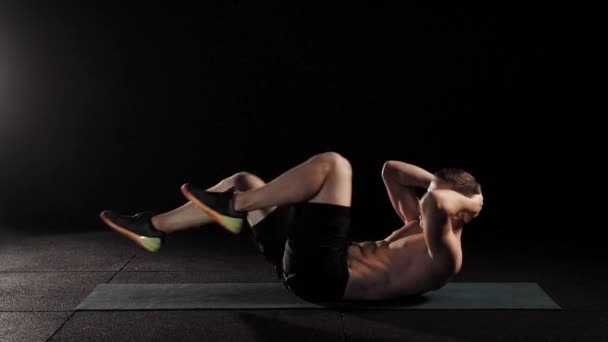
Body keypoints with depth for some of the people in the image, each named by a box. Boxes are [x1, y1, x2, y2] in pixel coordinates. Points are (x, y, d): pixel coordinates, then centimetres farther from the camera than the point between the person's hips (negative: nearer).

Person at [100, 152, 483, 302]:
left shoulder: (444, 257, -10)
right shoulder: (421, 227, 20)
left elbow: (435, 202, -32)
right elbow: (391, 171, 27)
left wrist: (467, 199, -12)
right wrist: (435, 179, 18)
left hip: (323, 274, -10)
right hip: (309, 263, 10)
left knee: (334, 163, -16)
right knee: (244, 182, 11)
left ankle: (232, 207, -9)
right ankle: (153, 228, 13)